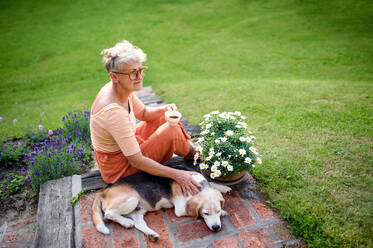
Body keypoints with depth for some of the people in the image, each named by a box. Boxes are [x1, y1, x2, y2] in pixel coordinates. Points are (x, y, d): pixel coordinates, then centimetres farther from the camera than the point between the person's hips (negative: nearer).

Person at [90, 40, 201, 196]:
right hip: (118, 166, -8)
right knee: (171, 130, -17)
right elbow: (136, 161, -32)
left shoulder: (122, 89, -9)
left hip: (124, 146, 9)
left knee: (163, 115, 9)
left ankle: (189, 146, 24)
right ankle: (192, 154, 15)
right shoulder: (114, 111, -36)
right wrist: (177, 175, -30)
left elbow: (143, 113, 9)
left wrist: (166, 110, -11)